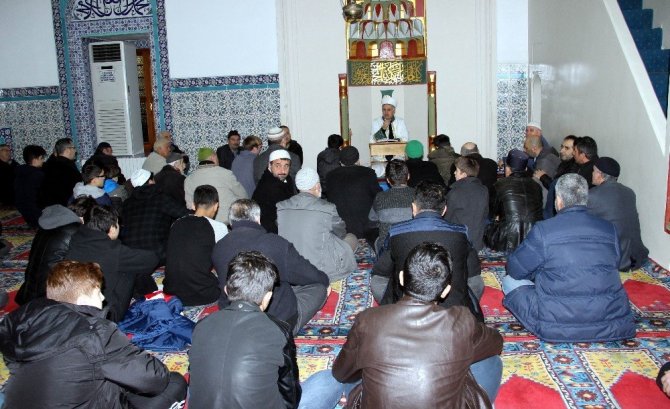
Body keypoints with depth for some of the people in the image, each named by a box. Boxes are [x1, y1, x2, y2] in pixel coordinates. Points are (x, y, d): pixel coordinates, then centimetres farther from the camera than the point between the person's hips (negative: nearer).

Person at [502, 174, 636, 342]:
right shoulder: (609, 229, 1)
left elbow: (515, 270, 0)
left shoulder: (543, 230, -10)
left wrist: (540, 271, 23)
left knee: (510, 281, 13)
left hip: (557, 325, -4)